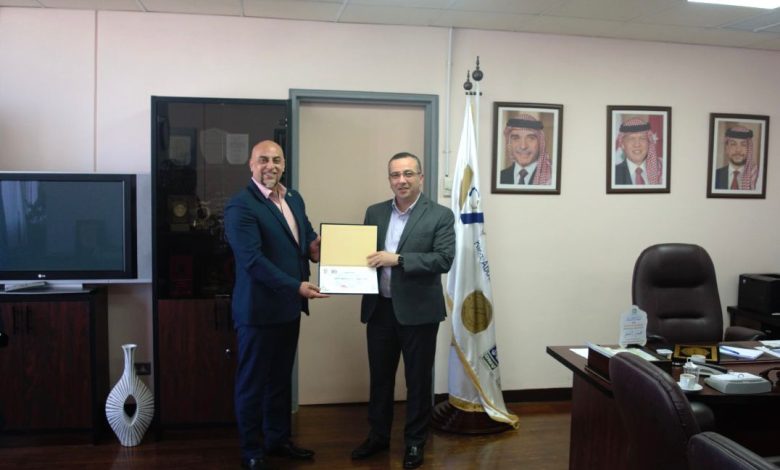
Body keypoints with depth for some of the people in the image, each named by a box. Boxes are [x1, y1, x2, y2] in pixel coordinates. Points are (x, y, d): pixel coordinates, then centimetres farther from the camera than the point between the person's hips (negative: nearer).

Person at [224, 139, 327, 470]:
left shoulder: (294, 198, 10)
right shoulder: (240, 205, -15)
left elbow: (307, 236, 20)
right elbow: (252, 259, -23)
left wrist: (314, 247, -5)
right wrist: (297, 287, -25)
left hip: (289, 306, 8)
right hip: (259, 308, -8)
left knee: (281, 378, 20)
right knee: (253, 382, 8)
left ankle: (278, 439, 36)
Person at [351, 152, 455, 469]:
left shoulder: (440, 215, -6)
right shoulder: (374, 212, 8)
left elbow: (444, 259, -15)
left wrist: (398, 259, -23)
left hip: (418, 311, -4)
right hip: (379, 308, 4)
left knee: (418, 379, 10)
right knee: (379, 376, 16)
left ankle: (415, 442, 29)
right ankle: (378, 436, 35)